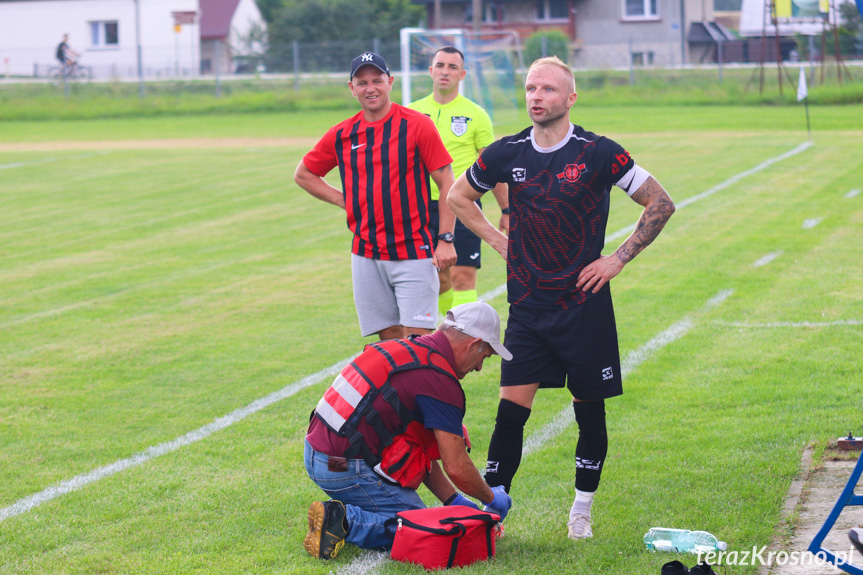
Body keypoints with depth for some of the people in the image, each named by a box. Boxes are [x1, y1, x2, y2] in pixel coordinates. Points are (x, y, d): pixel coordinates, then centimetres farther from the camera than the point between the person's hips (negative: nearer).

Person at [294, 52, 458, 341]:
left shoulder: (417, 125, -3)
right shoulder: (342, 134, 8)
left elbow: (446, 182, -1)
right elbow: (303, 174, 21)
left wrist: (446, 239, -8)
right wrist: (346, 201, 8)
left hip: (413, 251, -4)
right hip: (366, 256, 4)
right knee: (390, 338, 6)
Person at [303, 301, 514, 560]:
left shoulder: (408, 348, 15)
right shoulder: (438, 378, -14)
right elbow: (456, 467, -13)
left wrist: (453, 500, 21)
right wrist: (492, 498, 6)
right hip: (346, 469, -10)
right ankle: (345, 522, -17)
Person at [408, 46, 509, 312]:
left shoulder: (475, 115, -1)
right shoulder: (413, 112, 8)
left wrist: (506, 210, 2)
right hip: (424, 205, 4)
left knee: (462, 278, -12)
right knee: (438, 279, 9)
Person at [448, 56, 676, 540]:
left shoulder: (598, 153, -8)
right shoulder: (507, 154, 1)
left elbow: (660, 203, -1)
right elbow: (459, 196, 20)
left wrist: (619, 259, -5)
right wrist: (500, 242, 9)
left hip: (584, 304, -2)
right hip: (527, 305, 2)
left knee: (590, 409, 6)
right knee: (512, 407, -5)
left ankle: (582, 510, 20)